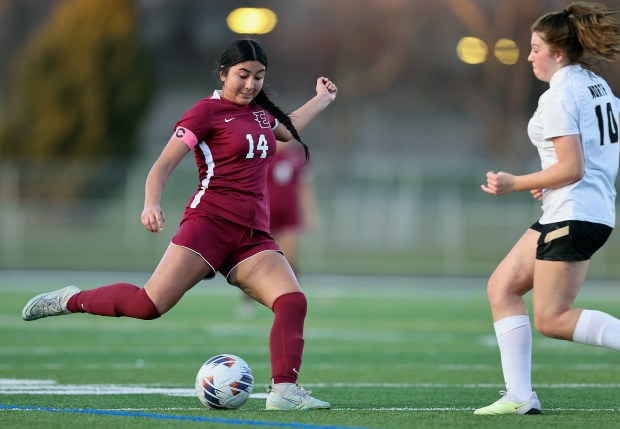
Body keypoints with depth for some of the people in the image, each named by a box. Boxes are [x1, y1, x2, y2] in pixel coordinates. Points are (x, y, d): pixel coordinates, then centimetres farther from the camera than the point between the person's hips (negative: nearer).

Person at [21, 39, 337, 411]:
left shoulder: (260, 111, 20)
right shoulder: (208, 111, -1)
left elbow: (289, 130, 45)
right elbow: (164, 164, -7)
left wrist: (323, 100, 46)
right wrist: (152, 203, -24)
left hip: (253, 237, 6)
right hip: (210, 222, -6)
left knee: (293, 301, -18)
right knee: (149, 304, -18)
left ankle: (284, 391, -22)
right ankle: (73, 300, 4)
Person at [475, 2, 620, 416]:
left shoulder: (558, 97, -15)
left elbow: (571, 169, -21)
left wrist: (514, 184, -12)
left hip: (573, 216, -10)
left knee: (551, 319, -6)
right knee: (502, 288, 11)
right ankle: (520, 396, 5)